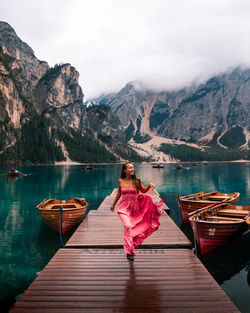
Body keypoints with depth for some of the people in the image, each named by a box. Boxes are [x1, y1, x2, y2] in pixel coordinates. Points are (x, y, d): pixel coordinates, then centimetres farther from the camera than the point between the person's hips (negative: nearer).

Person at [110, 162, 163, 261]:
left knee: (133, 228, 10)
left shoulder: (136, 181, -3)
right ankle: (129, 252, -11)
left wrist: (149, 185, -10)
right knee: (128, 226, -21)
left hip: (135, 207, 2)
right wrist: (113, 204, 24)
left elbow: (143, 190, 11)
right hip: (124, 207, -2)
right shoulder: (121, 181, -2)